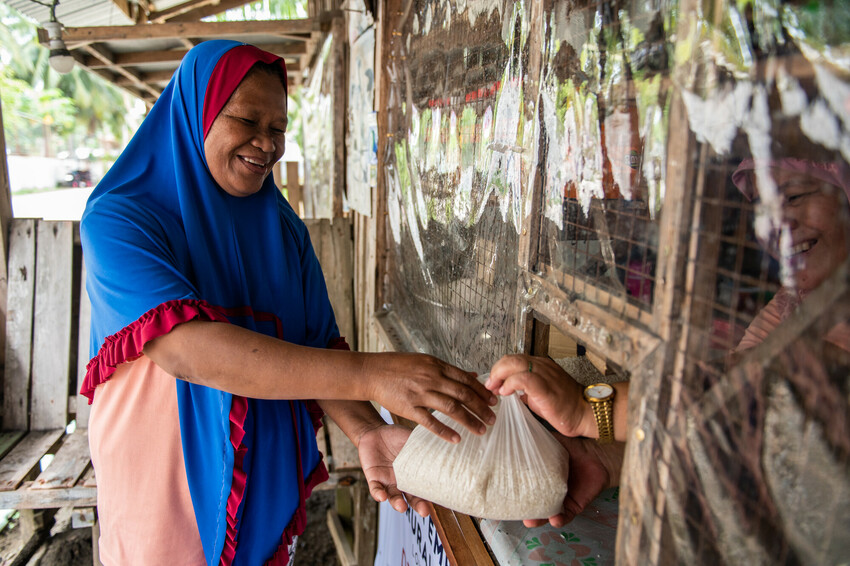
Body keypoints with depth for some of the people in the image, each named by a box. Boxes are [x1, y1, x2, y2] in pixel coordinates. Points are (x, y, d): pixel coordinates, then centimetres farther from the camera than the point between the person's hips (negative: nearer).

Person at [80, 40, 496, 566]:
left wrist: (366, 430, -26)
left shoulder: (282, 226, 0)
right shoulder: (119, 219, -16)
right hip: (162, 492, -4)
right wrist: (369, 374, -40)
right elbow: (182, 346, -32)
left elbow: (317, 347, -6)